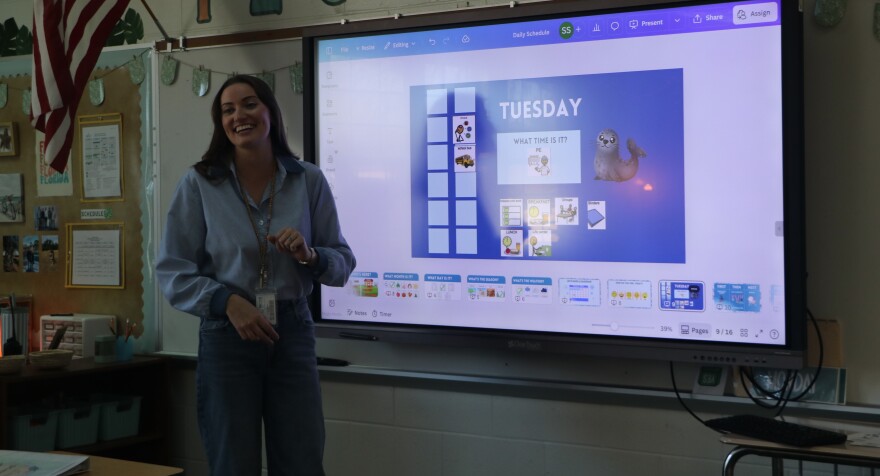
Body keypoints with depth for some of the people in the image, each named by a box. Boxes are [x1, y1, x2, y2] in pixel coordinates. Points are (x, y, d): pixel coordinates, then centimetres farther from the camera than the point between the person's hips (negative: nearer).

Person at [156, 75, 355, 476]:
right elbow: (172, 271, -4)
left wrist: (309, 256, -15)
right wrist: (228, 302, -17)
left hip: (293, 335, 1)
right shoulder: (198, 184, -3)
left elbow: (343, 264, 5)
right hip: (226, 337, -1)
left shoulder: (309, 180, 1)